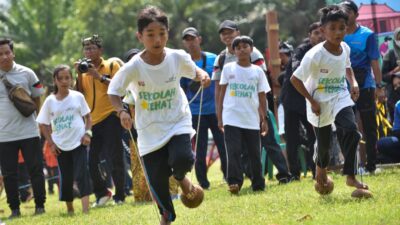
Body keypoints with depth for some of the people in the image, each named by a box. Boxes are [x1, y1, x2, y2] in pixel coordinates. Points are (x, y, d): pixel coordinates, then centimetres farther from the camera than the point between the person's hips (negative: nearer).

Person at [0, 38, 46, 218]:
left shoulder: (26, 73, 0)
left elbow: (37, 98, 11)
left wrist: (29, 112, -2)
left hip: (29, 131, 0)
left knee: (36, 169, 1)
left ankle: (40, 205, 10)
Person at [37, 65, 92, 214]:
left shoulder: (77, 97, 0)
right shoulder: (50, 101, 0)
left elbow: (88, 117, 8)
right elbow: (43, 124, 6)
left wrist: (88, 133, -7)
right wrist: (51, 143, 0)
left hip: (79, 142, -2)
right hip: (61, 146, 2)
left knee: (82, 175, -11)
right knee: (65, 178, 7)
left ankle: (85, 209, -15)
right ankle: (69, 209, 20)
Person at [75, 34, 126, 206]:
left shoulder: (112, 66, 2)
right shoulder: (84, 70, 15)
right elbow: (80, 93, 6)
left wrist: (99, 76, -17)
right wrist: (79, 75, -7)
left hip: (110, 117, -5)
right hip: (92, 120, 5)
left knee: (114, 159, -4)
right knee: (92, 160, 2)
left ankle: (120, 195, 6)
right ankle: (101, 193, 19)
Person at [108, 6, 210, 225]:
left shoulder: (177, 57, -12)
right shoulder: (133, 67, -17)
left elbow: (192, 70, 10)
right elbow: (113, 92, -5)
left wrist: (202, 74, -13)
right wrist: (121, 111, -24)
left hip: (178, 122, 0)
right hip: (150, 131, 0)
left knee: (183, 158, -28)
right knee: (156, 180, 2)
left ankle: (181, 177, 12)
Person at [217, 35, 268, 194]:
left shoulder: (257, 71, 7)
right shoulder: (228, 69, 5)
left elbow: (262, 97, 9)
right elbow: (222, 94, 6)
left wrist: (264, 120, 5)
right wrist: (220, 117, 1)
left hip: (252, 120, 1)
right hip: (231, 119, -1)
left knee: (255, 154, 6)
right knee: (233, 152, -11)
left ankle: (258, 184, 15)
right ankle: (234, 183, -12)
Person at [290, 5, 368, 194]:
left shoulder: (345, 48, -8)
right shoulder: (315, 55, -26)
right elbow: (295, 79, -19)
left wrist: (353, 82, -3)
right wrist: (312, 101, -17)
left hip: (340, 97, 3)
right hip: (320, 103, -3)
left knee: (350, 130, -22)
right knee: (323, 141, 12)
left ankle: (350, 176, -17)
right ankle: (321, 169, 46)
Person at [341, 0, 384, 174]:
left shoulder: (367, 35, -3)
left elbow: (374, 62, -5)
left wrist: (379, 86, -10)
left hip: (365, 86, -3)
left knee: (369, 127, 2)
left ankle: (371, 164, 7)